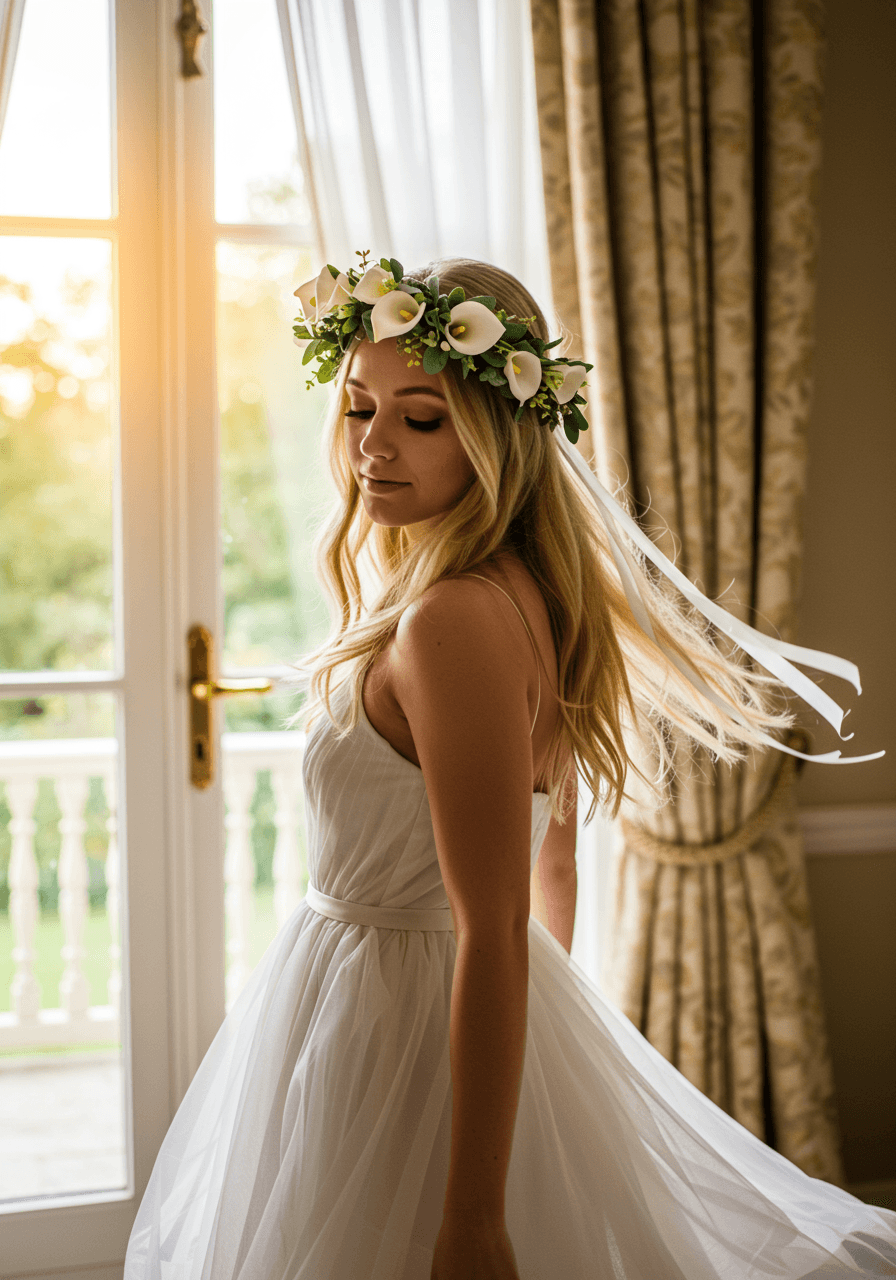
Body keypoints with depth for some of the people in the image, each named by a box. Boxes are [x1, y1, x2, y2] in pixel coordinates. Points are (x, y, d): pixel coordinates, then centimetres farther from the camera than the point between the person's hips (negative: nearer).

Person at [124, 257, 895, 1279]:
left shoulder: (454, 626, -26)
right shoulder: (531, 592, 3)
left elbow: (495, 937, -26)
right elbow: (553, 856, 13)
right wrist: (551, 997, 25)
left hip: (396, 1025, -9)